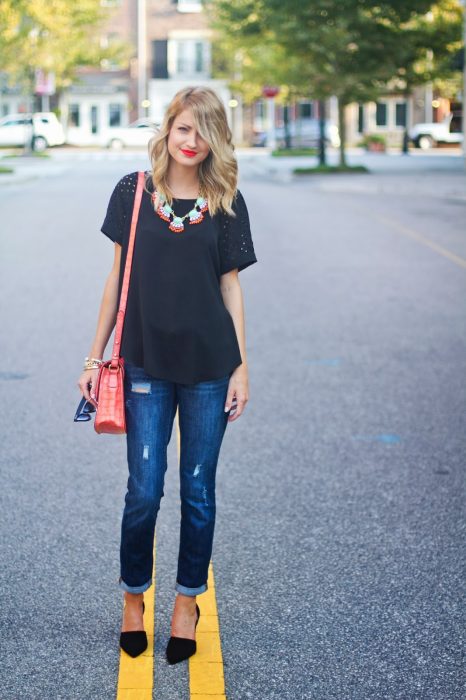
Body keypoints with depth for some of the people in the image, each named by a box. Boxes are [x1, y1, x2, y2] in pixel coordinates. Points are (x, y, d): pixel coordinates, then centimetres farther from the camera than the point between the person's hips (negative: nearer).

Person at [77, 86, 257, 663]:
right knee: (144, 491, 1)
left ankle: (187, 601, 25)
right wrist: (95, 356, 5)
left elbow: (230, 286, 5)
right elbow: (119, 277, 6)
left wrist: (241, 367, 1)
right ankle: (133, 597, 23)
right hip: (147, 363, 0)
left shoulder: (226, 203, 3)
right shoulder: (133, 192, 2)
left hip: (209, 366, 0)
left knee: (198, 490, 8)